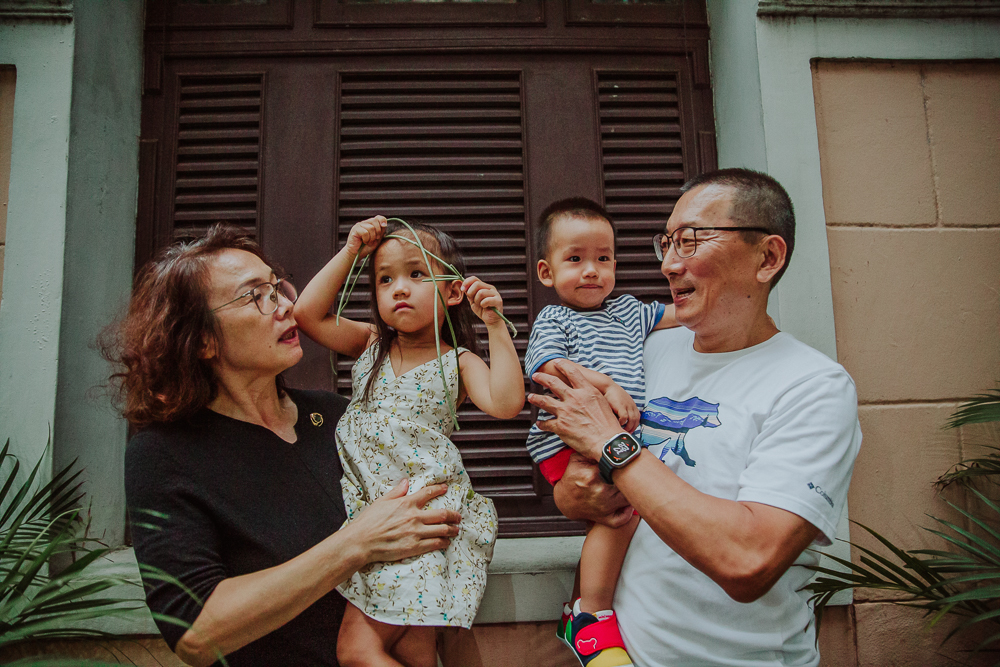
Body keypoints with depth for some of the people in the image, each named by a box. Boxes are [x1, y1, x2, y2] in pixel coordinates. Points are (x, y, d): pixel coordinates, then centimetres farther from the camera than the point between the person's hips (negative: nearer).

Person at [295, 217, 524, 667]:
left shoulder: (457, 362, 1)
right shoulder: (369, 347, 11)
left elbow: (506, 404, -15)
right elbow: (308, 313, 4)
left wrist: (496, 325, -15)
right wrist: (350, 252, 2)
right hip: (363, 506, 4)